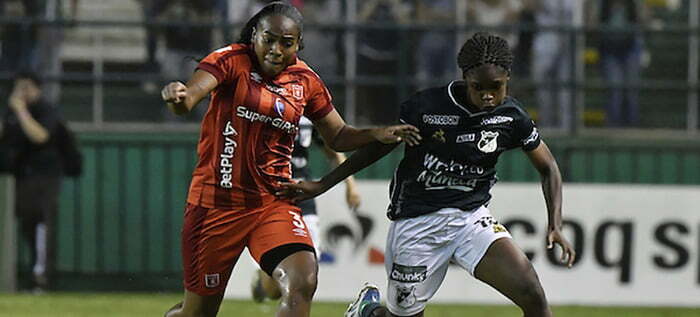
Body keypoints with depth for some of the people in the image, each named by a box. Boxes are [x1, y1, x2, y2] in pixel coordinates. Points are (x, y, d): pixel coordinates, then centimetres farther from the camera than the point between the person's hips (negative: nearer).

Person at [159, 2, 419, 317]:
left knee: (303, 283, -24)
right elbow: (188, 98, -25)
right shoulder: (232, 61, -8)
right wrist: (178, 96, -49)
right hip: (216, 203, -3)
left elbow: (338, 137, 18)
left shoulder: (305, 81, 6)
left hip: (273, 204, 3)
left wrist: (377, 135, -2)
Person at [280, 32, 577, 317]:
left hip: (471, 218, 2)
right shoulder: (427, 106, -14)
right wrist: (321, 185, 1)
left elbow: (548, 168, 8)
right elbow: (378, 146, 0)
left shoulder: (512, 117, -6)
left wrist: (555, 225, -5)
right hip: (417, 224, -2)